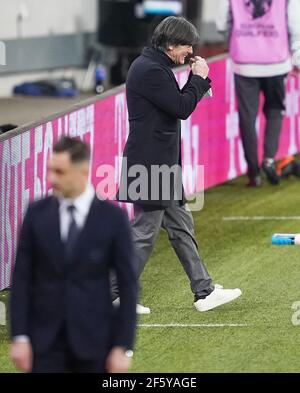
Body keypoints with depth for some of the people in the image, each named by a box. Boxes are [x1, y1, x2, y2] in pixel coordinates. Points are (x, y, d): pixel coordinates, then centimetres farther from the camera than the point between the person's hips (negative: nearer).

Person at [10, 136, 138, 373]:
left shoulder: (113, 218, -6)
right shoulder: (37, 213, 1)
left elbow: (128, 286, -4)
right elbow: (22, 278, 3)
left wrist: (123, 347, -8)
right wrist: (19, 336, -4)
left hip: (93, 341, -1)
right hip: (46, 341, 1)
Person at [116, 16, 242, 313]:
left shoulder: (155, 67, 14)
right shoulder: (150, 71, -19)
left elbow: (178, 103, 19)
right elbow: (182, 108, -19)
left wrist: (197, 80, 7)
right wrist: (199, 78, -6)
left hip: (163, 166, 11)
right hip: (150, 165, -11)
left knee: (181, 227, 14)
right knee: (144, 233, -3)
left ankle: (204, 292, 19)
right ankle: (114, 297, 4)